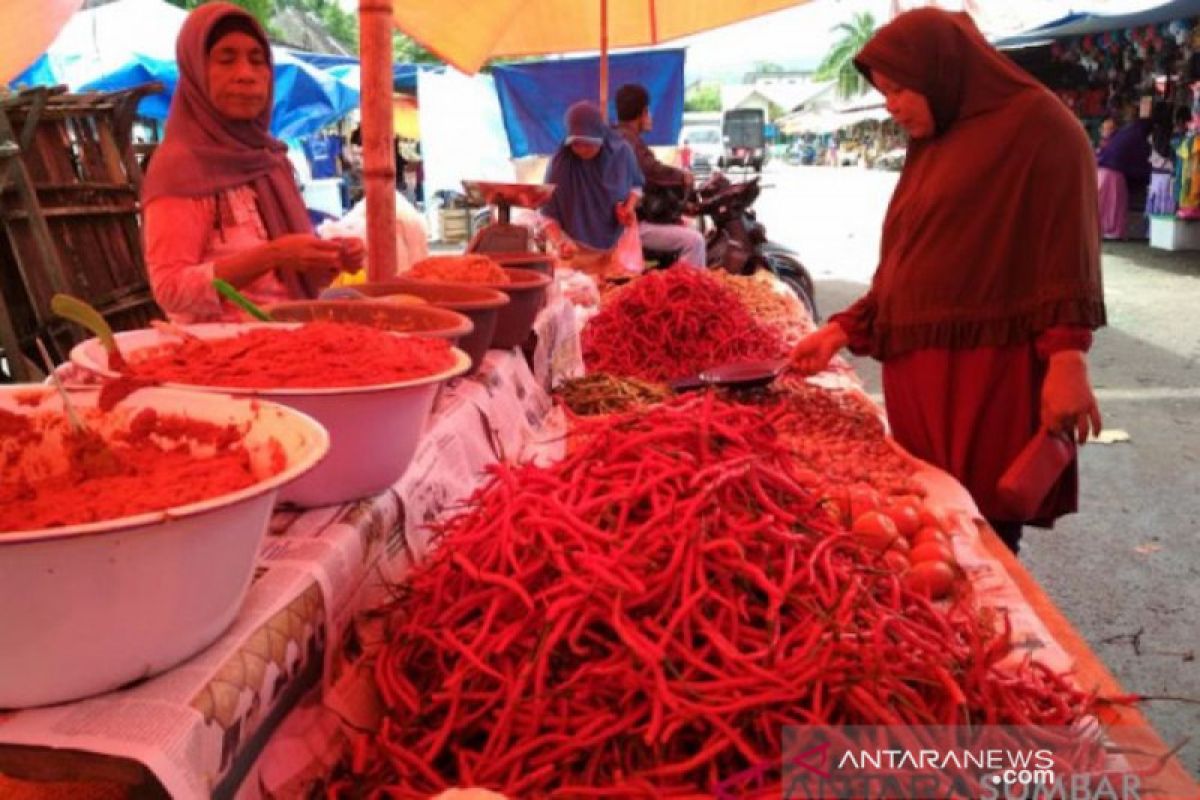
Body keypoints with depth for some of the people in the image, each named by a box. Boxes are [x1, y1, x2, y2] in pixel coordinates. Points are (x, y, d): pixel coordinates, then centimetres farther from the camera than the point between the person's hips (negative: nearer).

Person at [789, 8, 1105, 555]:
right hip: (919, 371, 7)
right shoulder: (927, 146, 19)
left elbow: (1066, 248, -10)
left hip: (990, 371, -7)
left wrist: (1067, 361, -18)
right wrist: (841, 331, 12)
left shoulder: (1037, 123, -3)